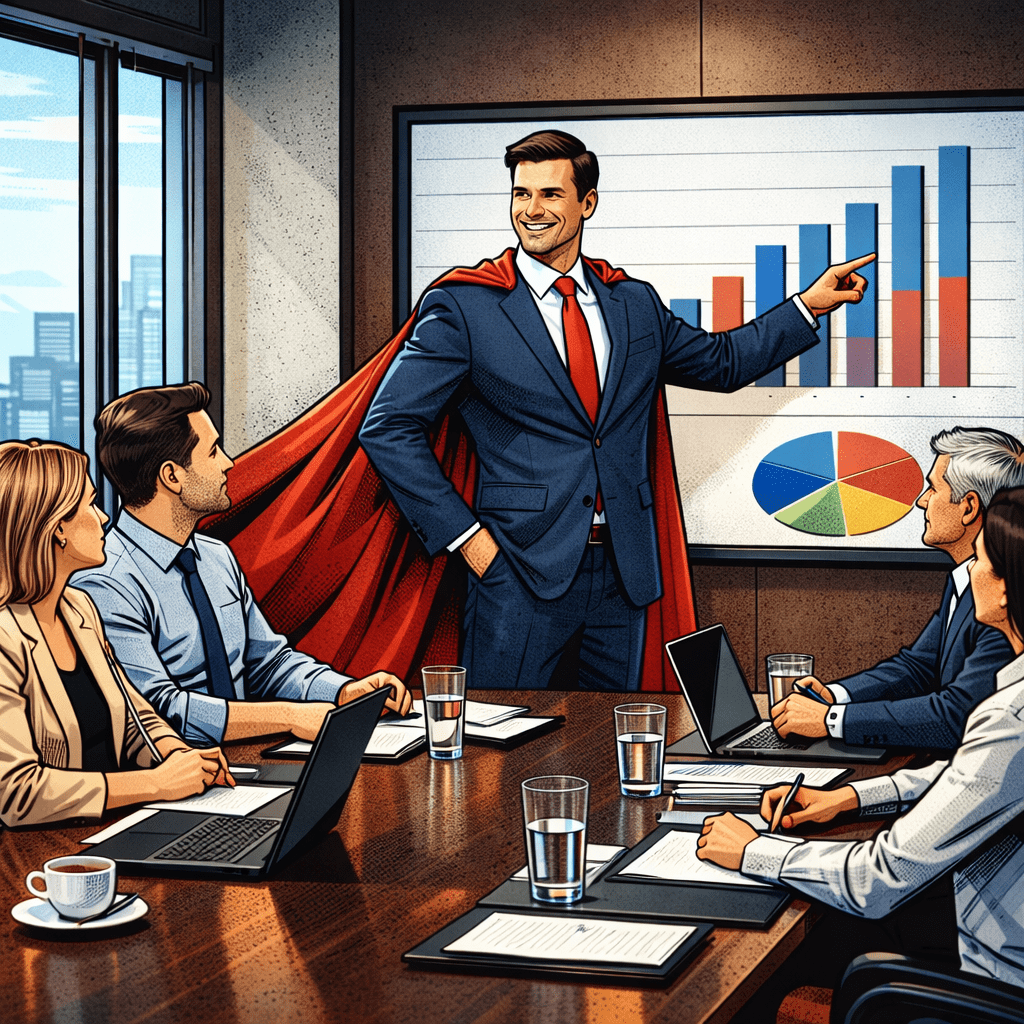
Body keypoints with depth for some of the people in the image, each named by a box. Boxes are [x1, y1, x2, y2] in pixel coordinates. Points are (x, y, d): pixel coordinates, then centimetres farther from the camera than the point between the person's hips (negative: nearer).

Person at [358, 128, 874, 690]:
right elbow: (388, 428, -7)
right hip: (522, 570, -4)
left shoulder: (635, 303, 12)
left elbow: (719, 362, 28)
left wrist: (809, 305, 20)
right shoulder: (463, 305, -4)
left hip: (623, 572, 4)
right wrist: (464, 535, -11)